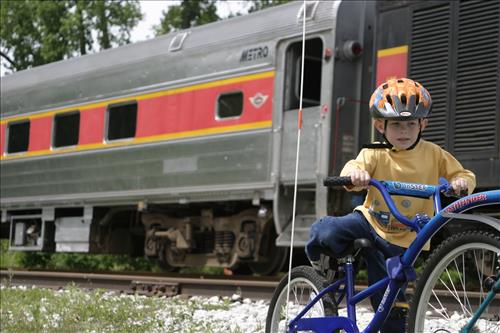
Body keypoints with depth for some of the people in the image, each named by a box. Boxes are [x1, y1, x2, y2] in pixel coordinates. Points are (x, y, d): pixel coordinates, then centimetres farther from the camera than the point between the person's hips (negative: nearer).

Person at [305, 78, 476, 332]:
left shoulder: (434, 154, -2)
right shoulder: (375, 154, -7)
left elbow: (463, 175, 0)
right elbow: (355, 168, -24)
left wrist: (462, 181, -24)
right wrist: (355, 173, -48)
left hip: (401, 242, 0)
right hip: (369, 222, 0)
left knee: (391, 306, 1)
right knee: (327, 231, -26)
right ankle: (318, 255, 9)